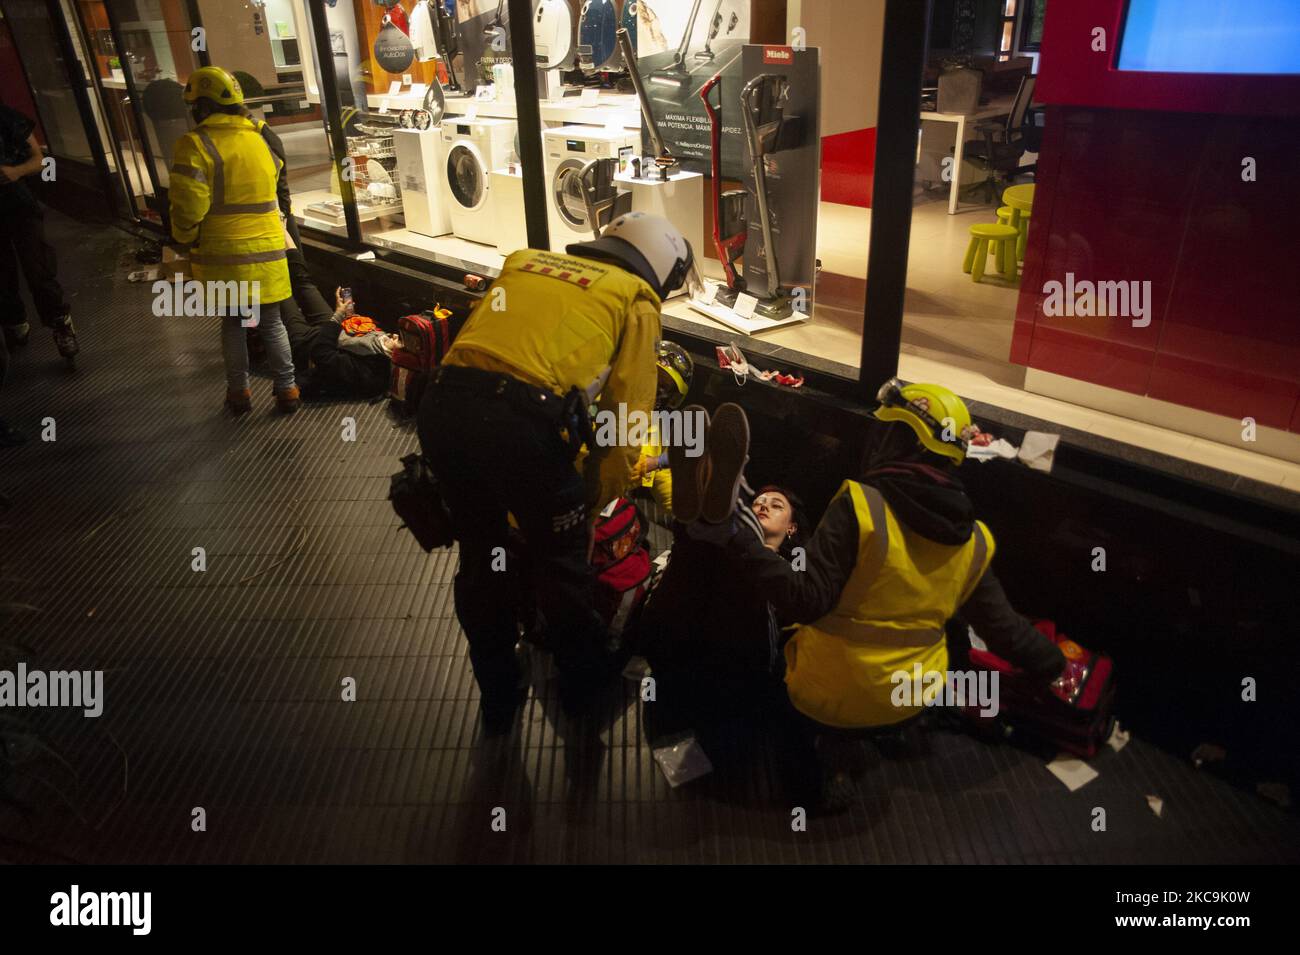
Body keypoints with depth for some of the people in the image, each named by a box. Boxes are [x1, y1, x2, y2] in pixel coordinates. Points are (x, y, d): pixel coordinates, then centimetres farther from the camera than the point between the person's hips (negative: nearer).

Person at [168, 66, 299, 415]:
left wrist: (185, 239, 1)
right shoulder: (260, 140, 6)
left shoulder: (196, 145, -11)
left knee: (232, 323, 11)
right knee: (271, 323, 12)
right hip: (267, 251, 3)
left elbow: (188, 208, -15)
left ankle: (239, 390, 17)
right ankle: (287, 389, 11)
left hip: (223, 255, -3)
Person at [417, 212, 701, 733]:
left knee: (480, 558, 24)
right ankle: (584, 683, 42)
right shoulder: (636, 299, 13)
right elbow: (625, 413, 5)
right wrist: (596, 503, 16)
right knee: (561, 558, 20)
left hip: (440, 402, 6)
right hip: (521, 420, -5)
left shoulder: (524, 260, 27)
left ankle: (497, 698, 43)